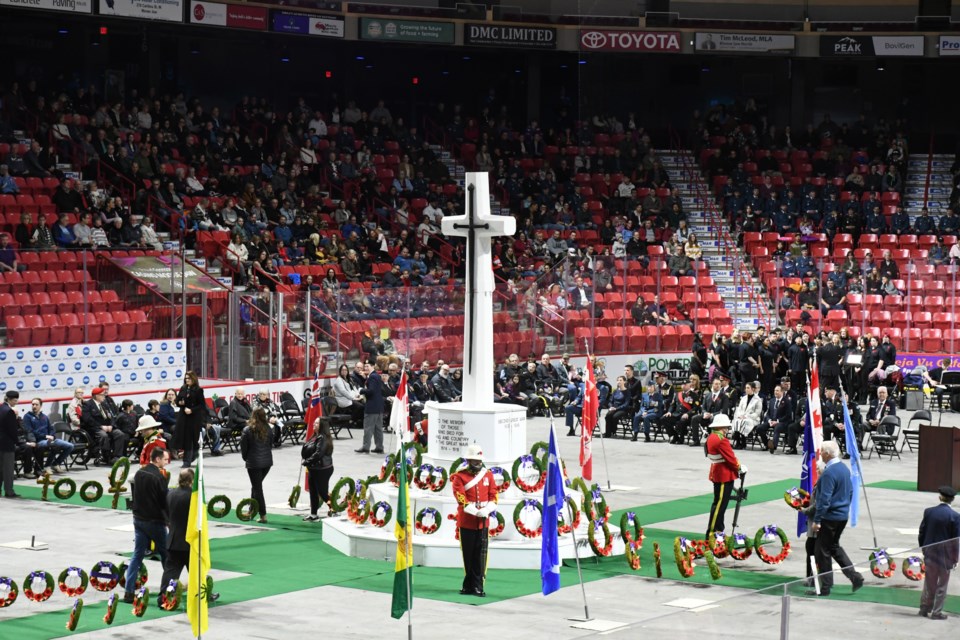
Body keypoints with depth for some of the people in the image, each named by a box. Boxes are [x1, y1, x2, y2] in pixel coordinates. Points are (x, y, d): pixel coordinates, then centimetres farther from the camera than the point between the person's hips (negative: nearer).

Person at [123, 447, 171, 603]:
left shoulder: (139, 473, 6)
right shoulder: (159, 477, -17)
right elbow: (165, 501, -15)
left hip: (139, 519, 7)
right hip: (155, 520, -7)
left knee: (137, 555, 7)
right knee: (165, 555, 8)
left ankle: (129, 592, 0)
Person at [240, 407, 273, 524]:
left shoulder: (247, 431, -12)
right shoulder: (268, 429, -1)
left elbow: (243, 447, -6)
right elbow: (271, 444, 8)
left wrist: (246, 458, 13)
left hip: (254, 463, -5)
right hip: (267, 461, 5)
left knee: (257, 488, 1)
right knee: (256, 485, 22)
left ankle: (263, 515, -4)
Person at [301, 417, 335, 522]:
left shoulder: (323, 438, -18)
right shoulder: (315, 437, 13)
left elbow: (318, 454, -25)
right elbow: (307, 450, 19)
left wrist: (306, 462, -17)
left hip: (322, 470, -10)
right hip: (313, 469, 10)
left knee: (322, 492, -5)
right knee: (313, 492, 14)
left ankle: (334, 508, 6)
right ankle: (313, 514, 21)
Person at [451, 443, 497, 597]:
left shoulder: (488, 475, 10)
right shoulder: (460, 477, -2)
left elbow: (493, 496, 5)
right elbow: (461, 498, -11)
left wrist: (486, 511, -14)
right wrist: (476, 512, -20)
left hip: (483, 521, 3)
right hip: (466, 521, -2)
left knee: (480, 555, 0)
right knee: (468, 555, 4)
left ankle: (477, 586, 3)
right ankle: (468, 585, 14)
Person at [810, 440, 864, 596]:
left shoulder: (829, 473, -21)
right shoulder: (845, 469, 7)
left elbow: (824, 499, -23)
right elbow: (850, 492, 16)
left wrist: (817, 520, -20)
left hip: (830, 517, -9)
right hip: (843, 515, 9)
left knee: (823, 551, 2)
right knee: (834, 546, 23)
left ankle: (825, 587, 8)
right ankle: (855, 576, 17)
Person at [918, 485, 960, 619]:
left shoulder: (928, 512, -5)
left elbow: (922, 533, 0)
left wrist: (924, 549, 12)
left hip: (930, 554, 3)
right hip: (946, 556, -3)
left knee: (929, 583, 17)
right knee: (942, 584, 8)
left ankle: (924, 608, 26)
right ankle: (937, 612, 12)